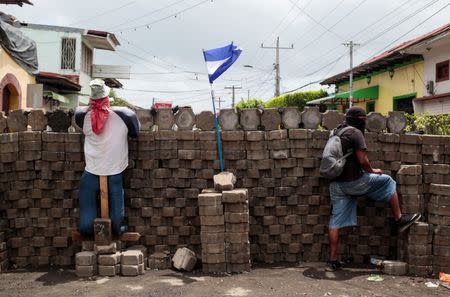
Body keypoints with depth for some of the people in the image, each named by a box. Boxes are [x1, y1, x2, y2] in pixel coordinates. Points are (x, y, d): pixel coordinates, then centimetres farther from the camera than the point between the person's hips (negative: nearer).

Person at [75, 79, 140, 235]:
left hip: (92, 170, 1)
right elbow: (135, 132, 1)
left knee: (87, 199, 16)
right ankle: (117, 227, 27)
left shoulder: (83, 115, -12)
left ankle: (87, 229, 28)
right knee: (115, 197, 16)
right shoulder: (123, 115, -16)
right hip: (115, 169, -1)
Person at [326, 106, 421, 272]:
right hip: (353, 181, -8)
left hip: (336, 184, 8)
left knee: (336, 220, 7)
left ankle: (332, 260, 8)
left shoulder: (337, 133, 16)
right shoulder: (355, 133, -9)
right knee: (387, 182, 12)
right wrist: (372, 171, 3)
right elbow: (362, 160, -16)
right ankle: (399, 220, 18)